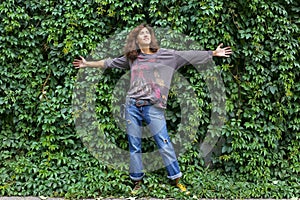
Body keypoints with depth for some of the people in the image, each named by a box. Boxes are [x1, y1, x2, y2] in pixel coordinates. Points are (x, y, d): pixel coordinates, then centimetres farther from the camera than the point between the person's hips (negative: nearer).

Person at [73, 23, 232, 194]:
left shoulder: (165, 54, 4)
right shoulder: (131, 58, 12)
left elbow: (188, 56, 0)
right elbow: (110, 63, 22)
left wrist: (213, 53, -5)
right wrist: (88, 64, 26)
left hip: (153, 107, -3)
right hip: (132, 106, 3)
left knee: (164, 143, -4)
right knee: (134, 146, 8)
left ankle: (177, 180, 6)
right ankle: (137, 181, 19)